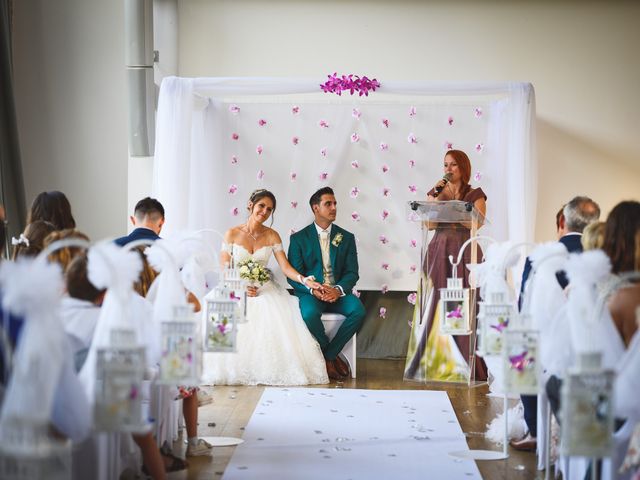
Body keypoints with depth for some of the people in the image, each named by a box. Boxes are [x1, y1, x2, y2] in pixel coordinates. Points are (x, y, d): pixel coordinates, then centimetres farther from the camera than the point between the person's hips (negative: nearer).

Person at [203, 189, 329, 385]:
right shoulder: (232, 234, 1)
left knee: (280, 316, -30)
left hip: (264, 288, 2)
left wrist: (304, 280, -21)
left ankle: (270, 370, -18)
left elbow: (285, 267, -2)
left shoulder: (272, 236, 6)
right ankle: (236, 371, -18)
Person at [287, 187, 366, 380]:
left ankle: (328, 356, -14)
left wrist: (338, 289, -17)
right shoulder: (299, 238, 4)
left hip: (338, 292, 2)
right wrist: (313, 289, -21)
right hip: (310, 292, -2)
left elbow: (352, 273, 5)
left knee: (358, 310, -30)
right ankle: (333, 356, -12)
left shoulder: (346, 238, 11)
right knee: (309, 313, -36)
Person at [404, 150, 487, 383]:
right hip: (439, 252, 2)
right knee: (436, 305, -3)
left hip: (464, 252, -2)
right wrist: (434, 198, -6)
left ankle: (463, 363, -3)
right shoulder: (436, 192, 14)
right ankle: (435, 362, 1)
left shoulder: (475, 195, 7)